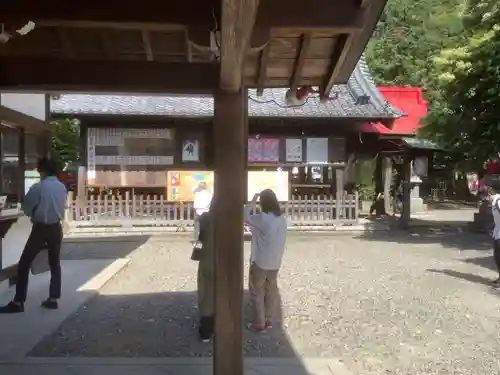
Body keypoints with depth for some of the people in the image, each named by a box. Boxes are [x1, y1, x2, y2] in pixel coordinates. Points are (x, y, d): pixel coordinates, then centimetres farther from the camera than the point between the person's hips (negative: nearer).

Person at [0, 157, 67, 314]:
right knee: (55, 264, 14)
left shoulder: (38, 187, -14)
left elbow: (26, 207, -6)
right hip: (56, 227, 6)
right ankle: (53, 299, 13)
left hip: (41, 228, -6)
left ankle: (18, 302, 1)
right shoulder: (62, 187, 3)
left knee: (24, 264, 1)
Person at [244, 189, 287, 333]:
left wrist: (253, 201, -6)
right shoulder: (282, 219, 1)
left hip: (260, 262, -7)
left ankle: (259, 324, 13)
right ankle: (268, 319, 29)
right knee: (271, 290, 18)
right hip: (275, 262, 7)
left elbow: (245, 216, -13)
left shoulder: (262, 218, -22)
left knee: (257, 293, 6)